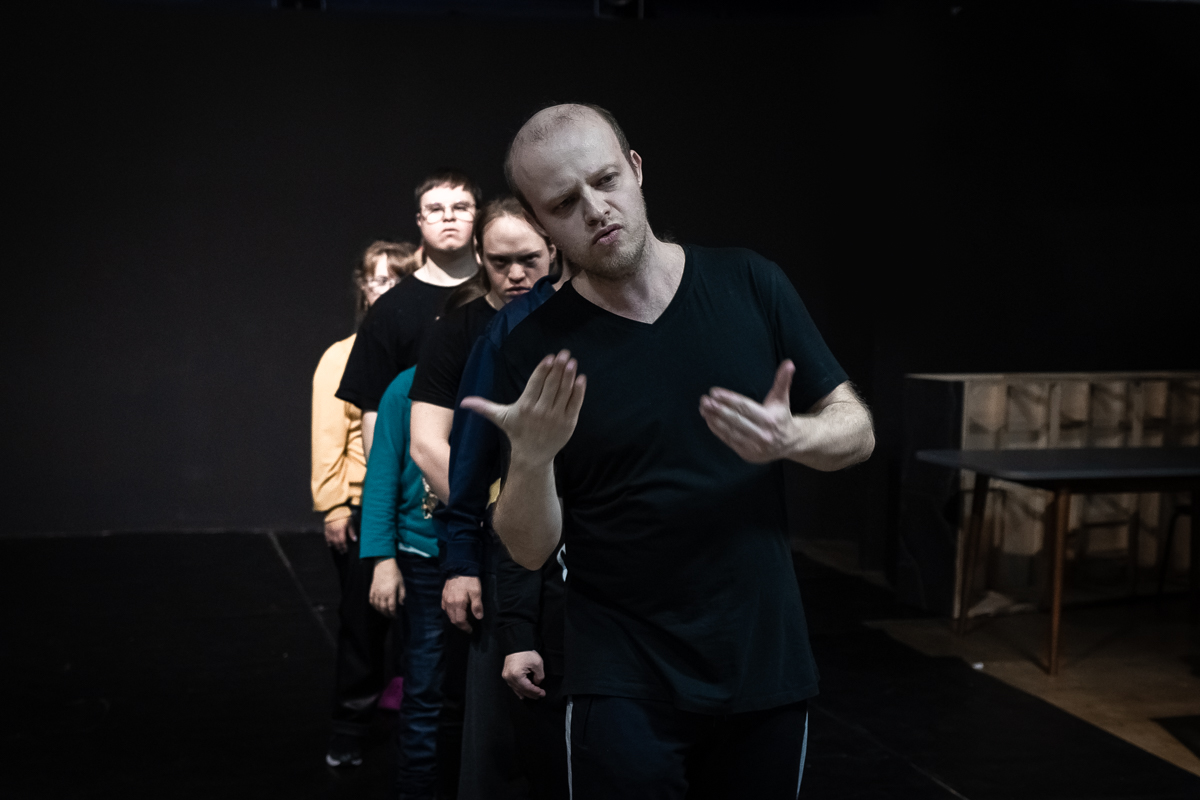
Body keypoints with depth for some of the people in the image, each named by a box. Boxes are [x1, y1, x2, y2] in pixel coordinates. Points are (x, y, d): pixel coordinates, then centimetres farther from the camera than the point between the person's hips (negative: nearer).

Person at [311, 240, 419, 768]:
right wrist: (333, 506, -5)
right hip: (364, 509, -1)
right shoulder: (343, 357, 5)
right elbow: (328, 438, 1)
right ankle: (349, 733, 18)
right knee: (362, 621, 5)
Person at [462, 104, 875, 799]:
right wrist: (531, 456, -25)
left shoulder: (749, 284, -3)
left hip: (768, 661, 2)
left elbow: (856, 431, 3)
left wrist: (790, 437, -19)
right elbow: (531, 549, -5)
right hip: (624, 681, -2)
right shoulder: (536, 350, -7)